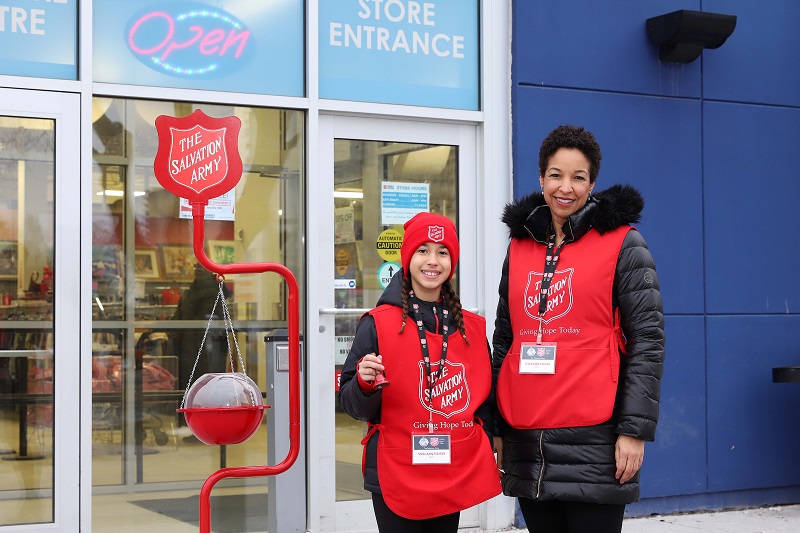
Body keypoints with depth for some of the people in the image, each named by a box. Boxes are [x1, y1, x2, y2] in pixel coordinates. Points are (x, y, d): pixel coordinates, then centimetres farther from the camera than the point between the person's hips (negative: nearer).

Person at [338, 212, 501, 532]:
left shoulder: (473, 328, 8)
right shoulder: (377, 324, -4)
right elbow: (354, 407, -4)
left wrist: (484, 457, 9)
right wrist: (365, 384, -23)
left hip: (456, 478, 4)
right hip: (397, 478, -3)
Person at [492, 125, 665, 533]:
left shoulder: (622, 244, -1)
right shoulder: (519, 246, 13)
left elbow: (647, 341, -5)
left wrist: (634, 429, -11)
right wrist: (495, 427, 14)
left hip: (593, 440, -4)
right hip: (526, 444, 5)